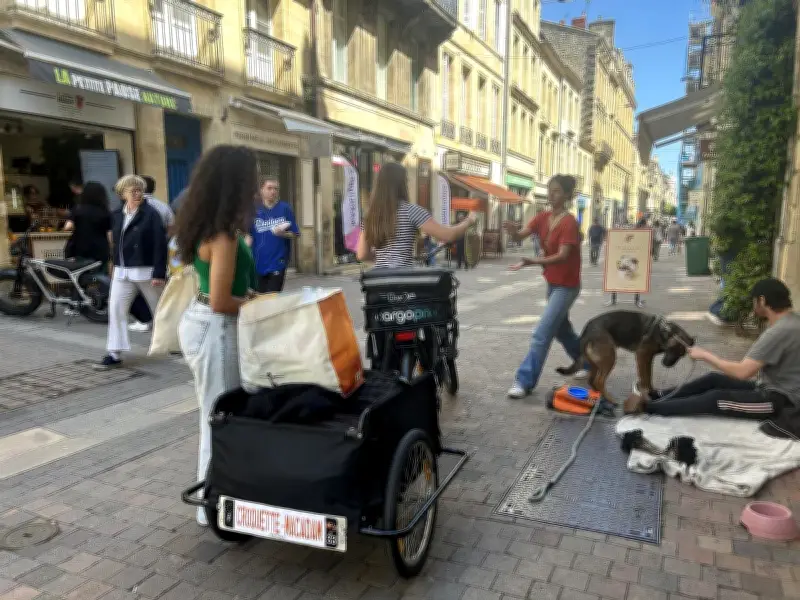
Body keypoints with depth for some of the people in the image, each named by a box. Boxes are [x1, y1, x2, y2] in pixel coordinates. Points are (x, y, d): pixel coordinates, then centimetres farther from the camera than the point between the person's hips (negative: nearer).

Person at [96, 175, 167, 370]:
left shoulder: (151, 214, -10)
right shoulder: (116, 215, 9)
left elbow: (160, 245, -14)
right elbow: (116, 242, 16)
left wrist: (159, 273, -19)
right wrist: (115, 265, 13)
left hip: (146, 271, -5)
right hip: (122, 271, 5)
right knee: (116, 309, -1)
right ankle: (114, 353, 3)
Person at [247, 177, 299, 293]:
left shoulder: (285, 209, -3)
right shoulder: (256, 210, 4)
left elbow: (294, 234, -1)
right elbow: (250, 235, 8)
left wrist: (283, 234, -20)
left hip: (278, 261, -3)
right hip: (258, 261, 3)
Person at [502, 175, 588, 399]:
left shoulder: (569, 222, -20)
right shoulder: (543, 217, 2)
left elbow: (562, 256, -29)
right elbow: (520, 236, -9)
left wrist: (532, 261, -43)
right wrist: (513, 230, -34)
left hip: (567, 286, -8)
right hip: (552, 282, 8)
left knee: (542, 333, -11)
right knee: (562, 329, 22)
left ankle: (525, 381, -6)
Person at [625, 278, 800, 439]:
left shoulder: (781, 330, -26)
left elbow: (742, 372, -28)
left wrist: (705, 355, -16)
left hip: (781, 400, -9)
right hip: (774, 388, 9)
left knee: (716, 399, -18)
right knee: (713, 380, 5)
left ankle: (648, 407, -14)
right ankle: (655, 398, 5)